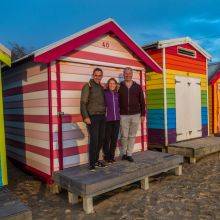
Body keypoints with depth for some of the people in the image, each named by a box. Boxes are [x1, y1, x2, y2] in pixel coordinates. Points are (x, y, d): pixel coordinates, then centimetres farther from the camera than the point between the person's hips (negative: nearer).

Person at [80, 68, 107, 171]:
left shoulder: (101, 87, 17)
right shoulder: (88, 86, -3)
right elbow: (83, 103, -8)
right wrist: (86, 117, -17)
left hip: (102, 117, 7)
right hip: (92, 117, -6)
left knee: (101, 139, 7)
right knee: (94, 140, -9)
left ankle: (96, 160, 20)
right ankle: (92, 163, 2)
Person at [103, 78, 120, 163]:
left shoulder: (117, 94, 9)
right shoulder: (105, 93, -4)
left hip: (116, 119, 4)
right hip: (108, 120, -4)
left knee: (114, 139, 10)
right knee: (107, 139, 3)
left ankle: (112, 156, 23)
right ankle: (107, 156, 18)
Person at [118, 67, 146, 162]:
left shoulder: (138, 87, 7)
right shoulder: (119, 87, 3)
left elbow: (142, 101, 8)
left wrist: (143, 114, 5)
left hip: (135, 115, 1)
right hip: (123, 115, -1)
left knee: (132, 136, 6)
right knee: (124, 136, 3)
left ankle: (129, 154, 18)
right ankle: (124, 153, 22)